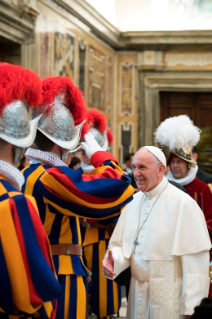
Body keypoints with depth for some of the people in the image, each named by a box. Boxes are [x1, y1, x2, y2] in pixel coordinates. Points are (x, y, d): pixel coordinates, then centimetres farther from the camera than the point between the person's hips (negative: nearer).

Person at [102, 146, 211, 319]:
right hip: (138, 296, 6)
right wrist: (113, 260, -13)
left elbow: (196, 262, -16)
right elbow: (121, 245, 10)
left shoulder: (183, 203, -14)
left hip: (170, 299, -6)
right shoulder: (133, 201, 7)